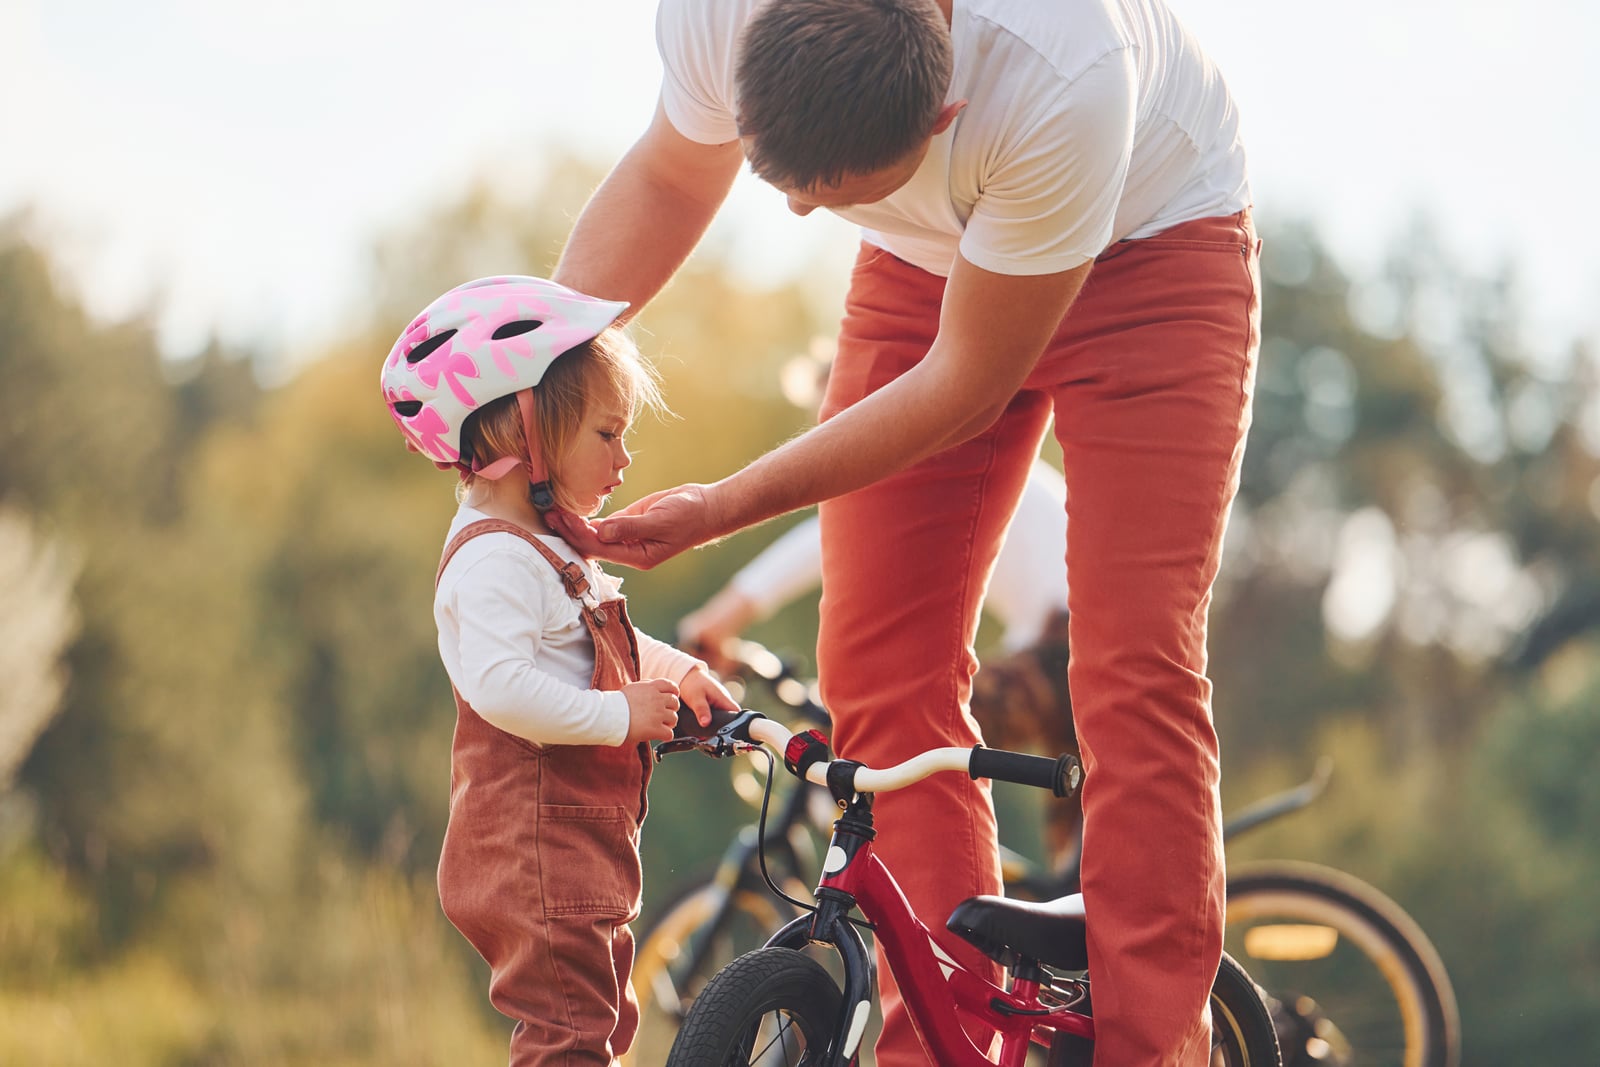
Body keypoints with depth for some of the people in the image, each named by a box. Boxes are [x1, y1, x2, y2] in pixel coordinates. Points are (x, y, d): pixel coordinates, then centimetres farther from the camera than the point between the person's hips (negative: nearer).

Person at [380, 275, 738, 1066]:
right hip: (533, 858, -11)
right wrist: (620, 713, -27)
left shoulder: (546, 549, 17)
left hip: (586, 850, 11)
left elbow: (600, 647, 30)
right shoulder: (494, 558, -19)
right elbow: (501, 685, -31)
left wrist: (674, 672, 16)